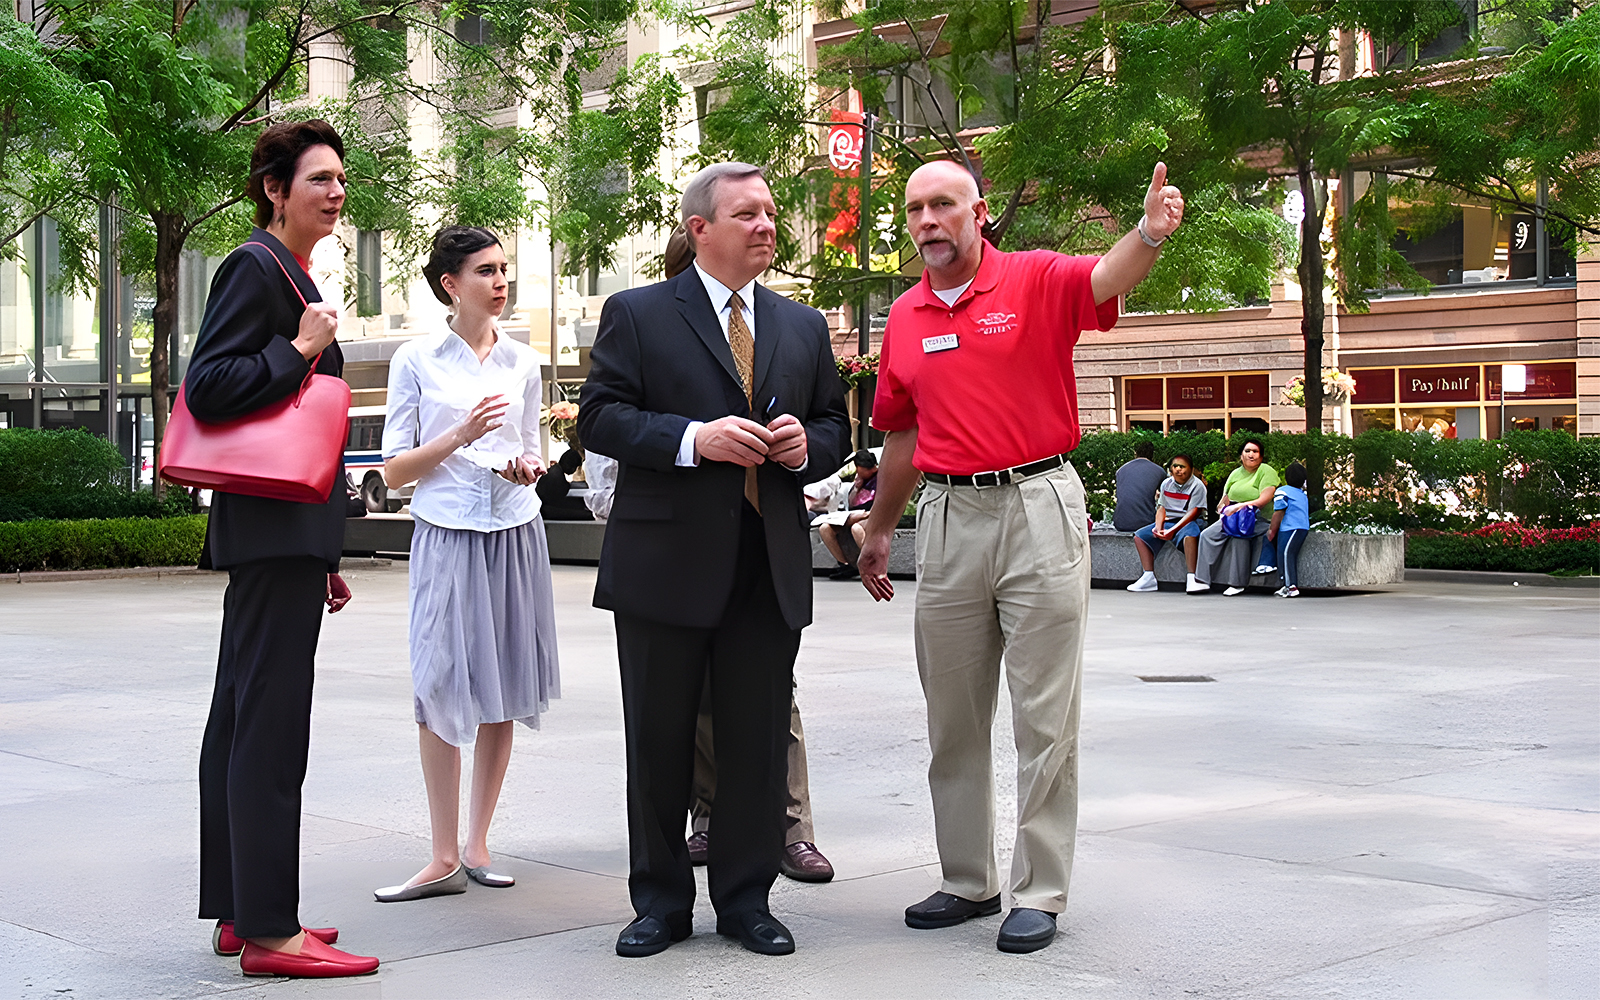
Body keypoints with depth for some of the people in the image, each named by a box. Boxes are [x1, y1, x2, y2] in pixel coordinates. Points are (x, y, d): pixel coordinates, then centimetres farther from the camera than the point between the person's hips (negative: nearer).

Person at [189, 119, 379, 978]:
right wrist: (300, 350, -15)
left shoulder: (290, 276, 21)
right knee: (268, 723, -10)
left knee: (242, 720, 12)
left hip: (287, 533, 11)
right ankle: (267, 932, -7)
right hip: (274, 530, -11)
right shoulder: (256, 267, -9)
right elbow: (207, 391, -20)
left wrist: (324, 556, 24)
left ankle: (240, 912, 20)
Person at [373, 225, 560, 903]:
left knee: (503, 691, 4)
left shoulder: (522, 362, 11)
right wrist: (461, 435, -14)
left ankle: (477, 844, 14)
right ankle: (444, 859, -2)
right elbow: (393, 471, 0)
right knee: (443, 688, -8)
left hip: (515, 534, 3)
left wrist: (527, 465, -4)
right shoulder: (417, 360, 1)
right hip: (446, 535, -3)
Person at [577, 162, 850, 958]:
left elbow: (834, 426, 19)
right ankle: (660, 901, 18)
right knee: (658, 741, 5)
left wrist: (806, 444, -5)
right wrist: (693, 438, -18)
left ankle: (746, 899, 19)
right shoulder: (636, 315, 2)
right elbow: (600, 417, -6)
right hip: (665, 564, -3)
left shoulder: (804, 327, 15)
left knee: (758, 739, 7)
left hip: (771, 569, 3)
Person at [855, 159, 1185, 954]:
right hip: (947, 516, 5)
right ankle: (968, 880, 25)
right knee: (953, 718, 12)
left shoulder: (1036, 281, -4)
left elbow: (1105, 279, -26)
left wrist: (1149, 233, -47)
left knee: (1045, 717, 0)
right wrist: (878, 530, 22)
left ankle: (1040, 893, 8)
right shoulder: (904, 318, 10)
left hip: (1038, 508, -5)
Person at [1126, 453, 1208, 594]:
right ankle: (1149, 578, -10)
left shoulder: (1197, 485, -7)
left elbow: (1193, 513, -16)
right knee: (1140, 536, -4)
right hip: (1168, 521, 7)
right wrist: (1158, 527, -9)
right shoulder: (1166, 483, 12)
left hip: (1190, 522, -7)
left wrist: (1173, 530, -25)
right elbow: (1161, 508, 12)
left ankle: (1192, 579, -46)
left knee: (1189, 533, -41)